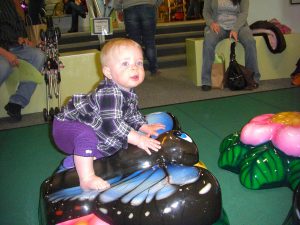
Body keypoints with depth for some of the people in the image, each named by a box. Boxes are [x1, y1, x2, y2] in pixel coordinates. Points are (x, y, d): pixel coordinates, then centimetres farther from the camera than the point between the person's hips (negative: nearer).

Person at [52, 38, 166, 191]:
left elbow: (132, 114, 13)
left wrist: (145, 127, 3)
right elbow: (111, 123, -40)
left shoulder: (128, 93, -4)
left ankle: (72, 162, 33)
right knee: (86, 134, -39)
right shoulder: (109, 93, -36)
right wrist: (137, 139, -36)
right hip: (66, 126, -9)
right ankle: (87, 179, -28)